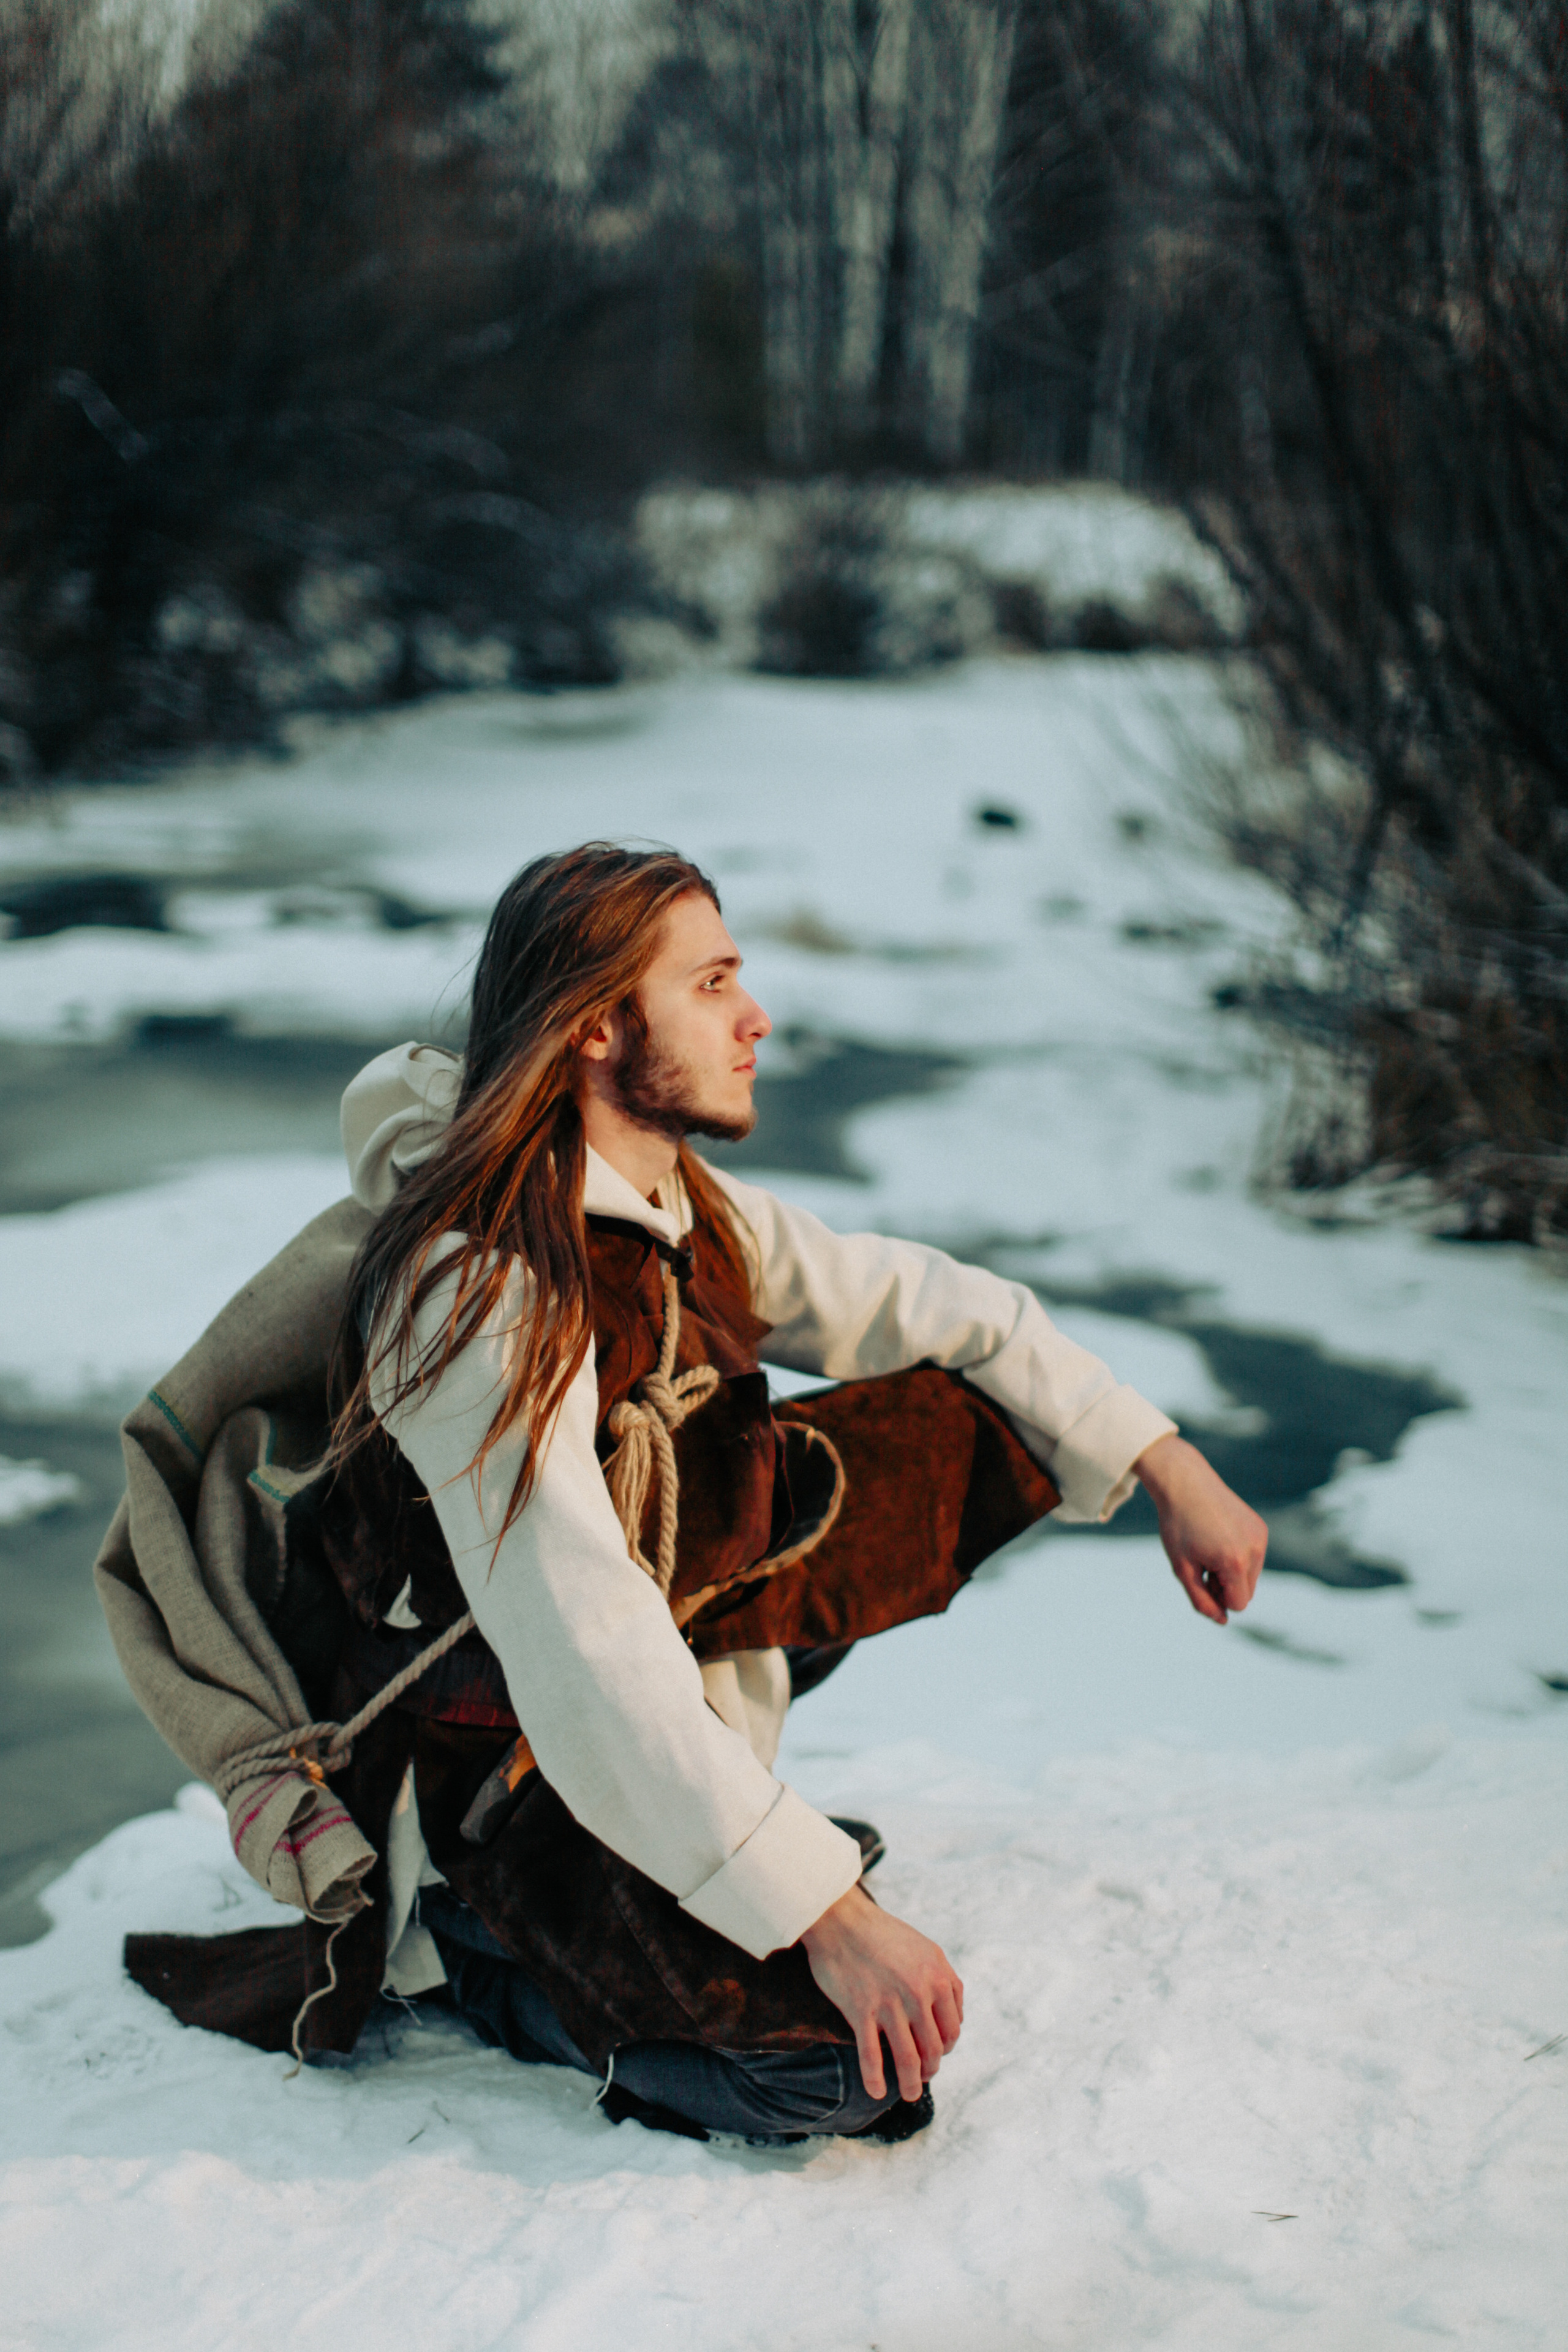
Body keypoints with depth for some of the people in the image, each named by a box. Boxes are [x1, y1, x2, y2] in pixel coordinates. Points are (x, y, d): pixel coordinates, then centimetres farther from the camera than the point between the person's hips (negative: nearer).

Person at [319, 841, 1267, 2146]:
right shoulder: (481, 1290, -30)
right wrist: (827, 1914, -35)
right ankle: (461, 1944, -1)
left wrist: (1173, 1468, 1)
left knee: (973, 1420, 4)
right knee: (849, 2061, -24)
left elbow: (924, 1304, 7)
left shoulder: (685, 1209, -3)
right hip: (501, 1753, -8)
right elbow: (588, 1659, -34)